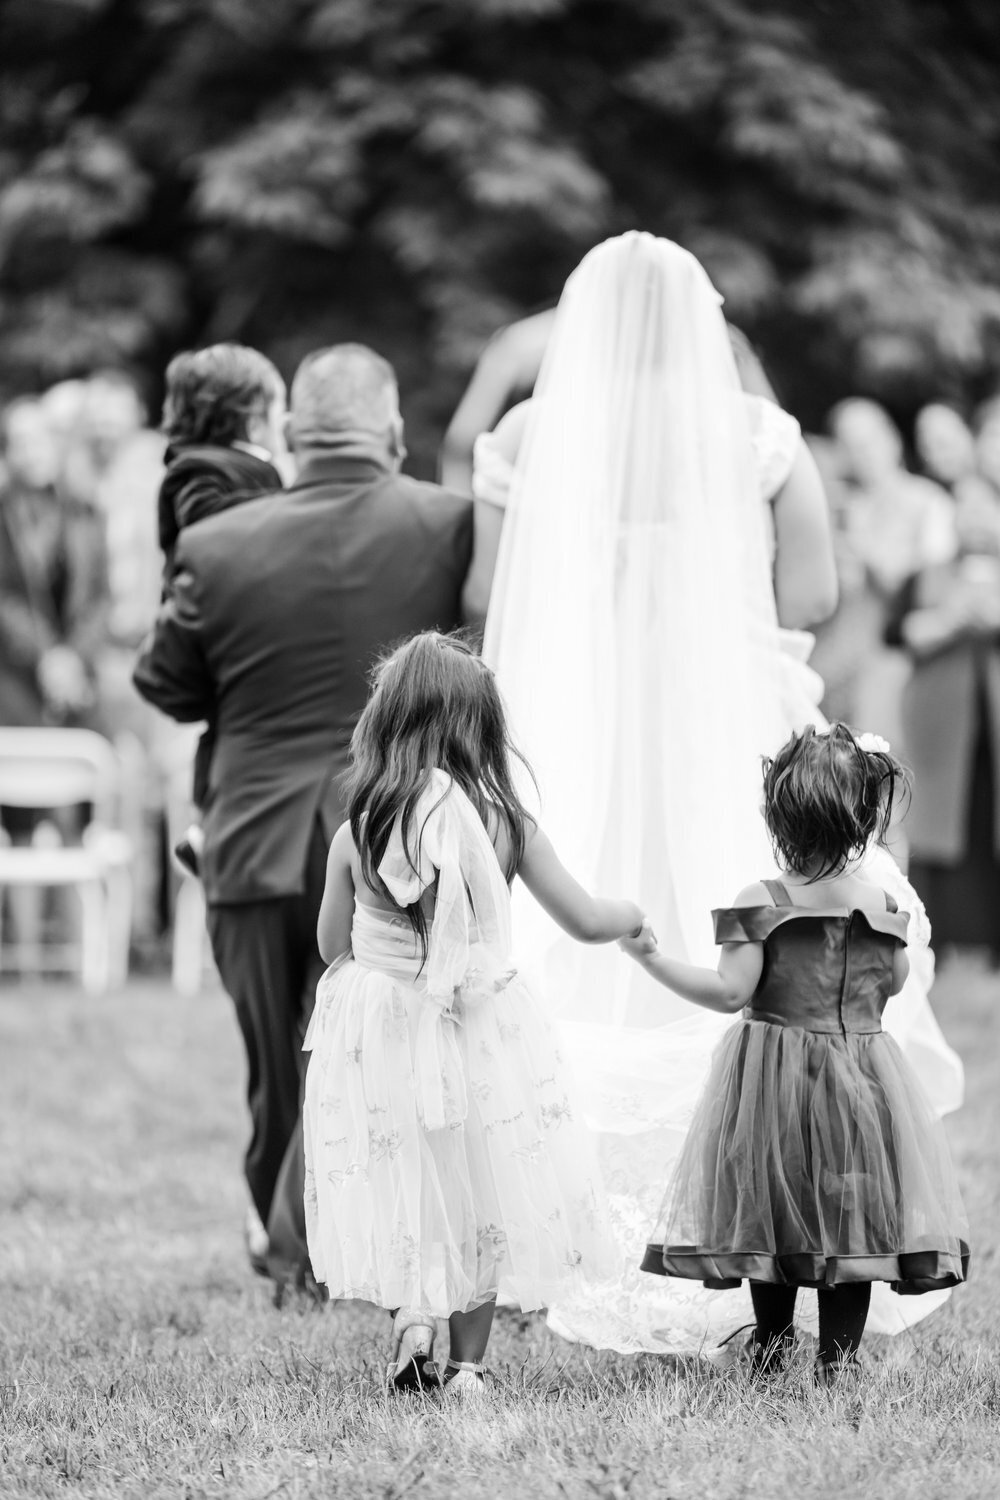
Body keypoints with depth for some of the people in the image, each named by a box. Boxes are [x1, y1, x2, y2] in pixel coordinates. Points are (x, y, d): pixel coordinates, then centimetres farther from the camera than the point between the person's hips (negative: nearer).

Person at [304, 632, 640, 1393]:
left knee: (398, 1182, 15)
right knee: (481, 1188, 13)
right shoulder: (505, 825, -9)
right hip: (485, 1028, 0)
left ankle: (410, 1310, -7)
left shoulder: (357, 835, -8)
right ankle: (469, 1361, 16)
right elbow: (585, 920, 0)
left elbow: (332, 947, 4)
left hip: (382, 1036, 0)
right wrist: (633, 915, 21)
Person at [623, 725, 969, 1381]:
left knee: (773, 1211, 11)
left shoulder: (762, 903, -14)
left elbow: (731, 991, -19)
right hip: (861, 1072, 2)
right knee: (854, 1210, 6)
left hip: (775, 1076, -2)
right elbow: (895, 983, 10)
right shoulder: (883, 902, -3)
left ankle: (772, 1342, 19)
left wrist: (652, 958, -15)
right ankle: (838, 1356, 4)